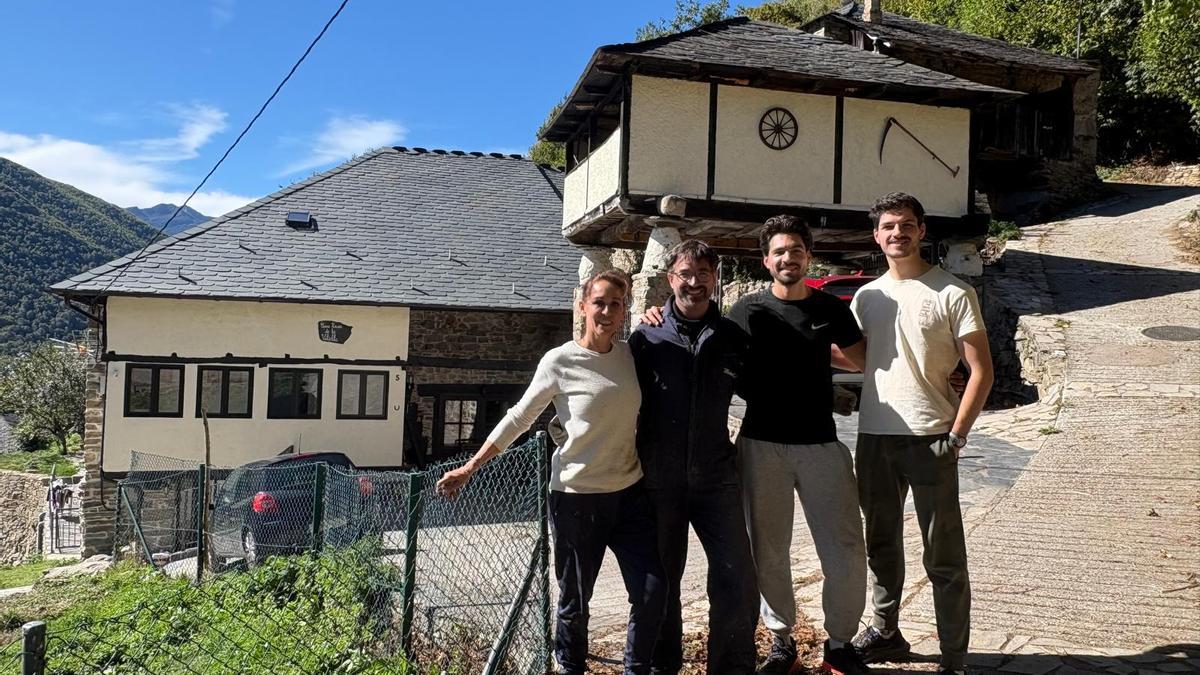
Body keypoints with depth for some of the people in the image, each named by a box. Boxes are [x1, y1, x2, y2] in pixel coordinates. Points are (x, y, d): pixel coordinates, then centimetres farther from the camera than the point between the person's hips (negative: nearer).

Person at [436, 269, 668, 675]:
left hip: (629, 492, 4)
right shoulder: (560, 362, -10)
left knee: (652, 591, 1)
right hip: (576, 497, -4)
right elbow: (519, 418, -2)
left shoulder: (631, 354, 2)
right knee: (575, 599, 9)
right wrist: (470, 468, -2)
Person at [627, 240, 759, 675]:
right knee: (662, 579, 14)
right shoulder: (646, 337, -2)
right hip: (659, 482, 0)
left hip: (716, 478, 1)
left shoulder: (732, 336, 3)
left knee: (737, 580, -2)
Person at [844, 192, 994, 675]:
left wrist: (956, 435, -13)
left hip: (929, 440, -5)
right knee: (881, 545, 18)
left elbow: (981, 371, -6)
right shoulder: (866, 297, 10)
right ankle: (886, 631, 35)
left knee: (943, 557, 1)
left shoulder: (952, 293, -5)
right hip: (874, 437, 5)